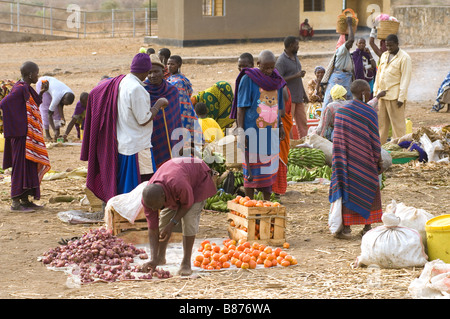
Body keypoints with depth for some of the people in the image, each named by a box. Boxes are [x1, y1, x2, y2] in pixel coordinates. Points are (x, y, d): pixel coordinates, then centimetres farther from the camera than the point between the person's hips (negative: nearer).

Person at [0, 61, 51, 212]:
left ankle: (25, 199, 21)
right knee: (21, 166, -6)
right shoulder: (20, 89, -17)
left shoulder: (26, 88, 12)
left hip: (29, 136, 10)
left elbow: (34, 105, 26)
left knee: (29, 166, 14)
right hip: (21, 134, -10)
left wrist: (41, 92, 16)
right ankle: (16, 202, -2)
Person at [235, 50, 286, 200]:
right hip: (253, 130, -5)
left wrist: (280, 125, 17)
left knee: (270, 167, 9)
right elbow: (241, 107, -8)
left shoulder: (277, 79, 9)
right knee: (251, 168, -1)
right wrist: (240, 131, -13)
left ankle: (267, 201, 19)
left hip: (272, 131, 5)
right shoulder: (248, 79, -7)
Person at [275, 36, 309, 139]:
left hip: (298, 97, 8)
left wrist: (304, 94, 23)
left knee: (303, 123, 8)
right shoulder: (281, 61, -13)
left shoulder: (295, 57, 15)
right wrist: (296, 76, -22)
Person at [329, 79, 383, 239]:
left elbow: (337, 138, 4)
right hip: (365, 159, -3)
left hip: (346, 159, 3)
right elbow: (374, 138, -7)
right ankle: (367, 227, 14)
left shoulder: (340, 111, 0)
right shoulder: (369, 112, -12)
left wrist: (339, 160, 12)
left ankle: (346, 227, 3)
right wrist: (378, 159, 3)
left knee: (347, 189, 6)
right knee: (368, 190, 10)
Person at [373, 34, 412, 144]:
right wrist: (376, 92, 16)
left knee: (397, 123, -3)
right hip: (382, 94, 7)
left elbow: (405, 79, -12)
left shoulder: (404, 58, -8)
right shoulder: (384, 55, 15)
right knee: (381, 122, 10)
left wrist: (401, 98, -16)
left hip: (395, 96, -7)